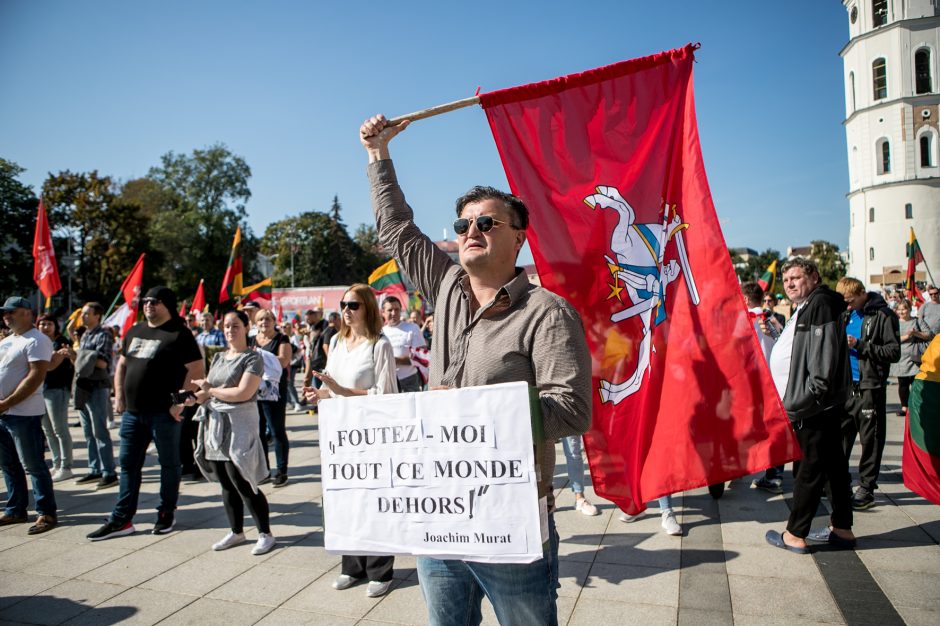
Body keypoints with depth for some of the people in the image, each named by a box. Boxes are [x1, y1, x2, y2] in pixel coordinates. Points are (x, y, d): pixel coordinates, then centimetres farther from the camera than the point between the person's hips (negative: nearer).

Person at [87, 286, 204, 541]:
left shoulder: (179, 334, -9)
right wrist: (119, 395, 10)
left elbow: (197, 370, -15)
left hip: (163, 412, -7)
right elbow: (122, 364, 23)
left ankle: (166, 513, 21)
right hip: (133, 411, 7)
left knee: (169, 463, 7)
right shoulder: (135, 332, 14)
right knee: (128, 464, 11)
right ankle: (121, 519, 20)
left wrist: (180, 402, -17)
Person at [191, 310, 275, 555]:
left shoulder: (252, 358, -7)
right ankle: (236, 532, 27)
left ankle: (265, 534, 7)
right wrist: (196, 397, -8)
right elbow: (207, 389, 15)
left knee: (243, 484, -6)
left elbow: (243, 393, -18)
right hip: (214, 425, 7)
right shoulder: (219, 358, 15)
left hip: (238, 426, -7)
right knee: (227, 484, 13)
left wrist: (210, 390, -8)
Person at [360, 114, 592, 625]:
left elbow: (572, 408, -19)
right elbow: (397, 230, 18)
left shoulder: (546, 312, -11)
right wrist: (379, 154, 23)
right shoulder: (446, 289, 6)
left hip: (513, 529, -5)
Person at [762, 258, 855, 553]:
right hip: (814, 405, 11)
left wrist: (803, 400, -24)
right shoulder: (805, 309, 19)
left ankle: (795, 535, 7)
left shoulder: (820, 304, -14)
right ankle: (842, 528, 27)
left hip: (814, 406, -11)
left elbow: (824, 359, -23)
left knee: (809, 469, -2)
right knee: (833, 464, 16)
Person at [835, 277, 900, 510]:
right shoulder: (846, 315, 11)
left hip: (869, 388, -6)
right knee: (840, 436, 10)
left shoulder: (883, 315, -8)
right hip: (846, 386, 6)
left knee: (870, 440, 4)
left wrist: (860, 345, -20)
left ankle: (866, 488, 14)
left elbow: (894, 352, -12)